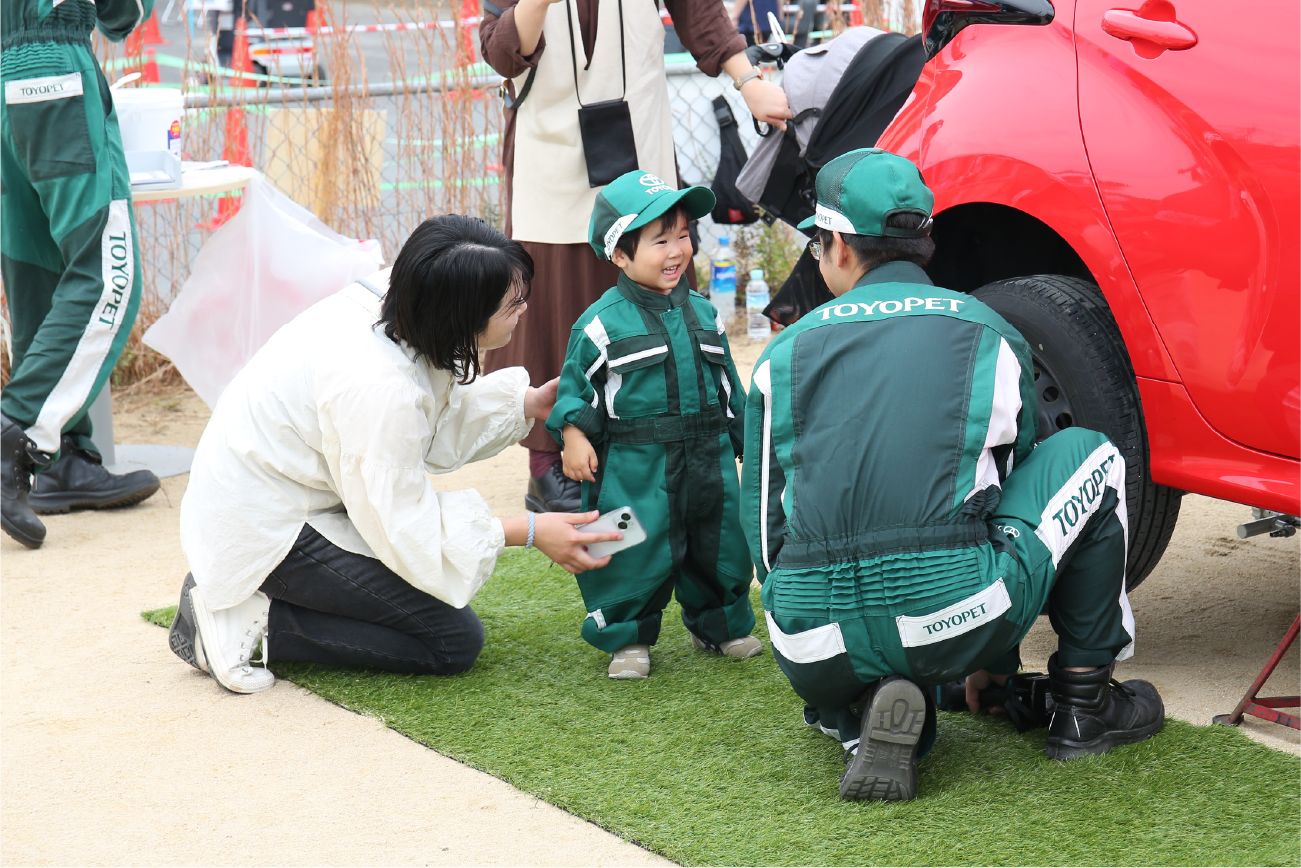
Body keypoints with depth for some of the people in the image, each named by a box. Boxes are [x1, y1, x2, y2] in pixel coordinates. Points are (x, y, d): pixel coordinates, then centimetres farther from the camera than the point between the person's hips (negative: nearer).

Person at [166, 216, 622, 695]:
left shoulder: (390, 298, -8)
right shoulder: (376, 386, -32)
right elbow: (403, 529, -20)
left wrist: (529, 403, 2)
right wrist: (529, 532, -16)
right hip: (266, 535, -9)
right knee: (454, 641, -6)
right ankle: (249, 618, -7)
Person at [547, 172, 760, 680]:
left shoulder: (702, 313, 9)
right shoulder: (602, 322, -7)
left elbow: (728, 383, 18)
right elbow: (575, 382, -2)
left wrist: (744, 438, 18)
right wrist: (573, 434, -16)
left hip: (708, 458, 5)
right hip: (635, 468, -5)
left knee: (718, 544, 12)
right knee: (637, 554, -1)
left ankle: (721, 626, 32)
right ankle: (628, 638, 16)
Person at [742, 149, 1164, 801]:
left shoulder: (783, 355, 16)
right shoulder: (988, 336, 17)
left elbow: (762, 523, 18)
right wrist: (996, 657, 39)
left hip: (817, 646, 2)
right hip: (953, 619, -2)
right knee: (1087, 456, 22)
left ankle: (859, 716, 4)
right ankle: (1084, 707, 23)